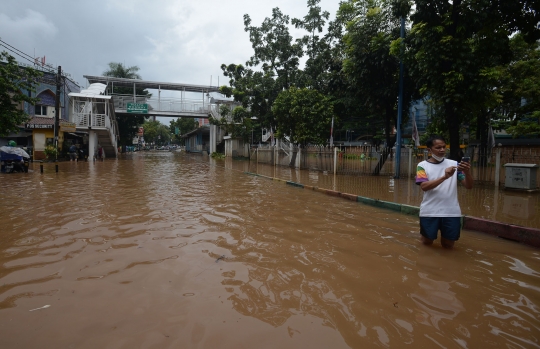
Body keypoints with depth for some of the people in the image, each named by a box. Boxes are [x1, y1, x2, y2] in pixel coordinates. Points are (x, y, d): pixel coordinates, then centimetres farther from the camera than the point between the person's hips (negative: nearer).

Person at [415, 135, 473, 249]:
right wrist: (444, 177, -28)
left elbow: (468, 186, -1)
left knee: (448, 245, 12)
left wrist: (467, 172, -23)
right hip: (429, 211, -1)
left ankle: (444, 234, 44)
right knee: (427, 242, 13)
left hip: (451, 212, 1)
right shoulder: (423, 165, -1)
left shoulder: (454, 164, 4)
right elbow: (424, 186, -16)